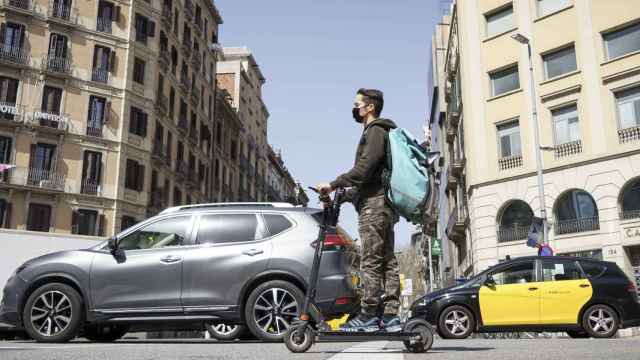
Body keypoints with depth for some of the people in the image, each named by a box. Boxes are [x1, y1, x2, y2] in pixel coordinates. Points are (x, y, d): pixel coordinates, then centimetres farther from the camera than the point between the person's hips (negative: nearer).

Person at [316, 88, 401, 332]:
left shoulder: (375, 131, -5)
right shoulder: (379, 132, 27)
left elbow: (364, 168, -18)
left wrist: (333, 185, -13)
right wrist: (345, 195, 21)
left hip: (374, 203, -10)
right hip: (383, 203, 10)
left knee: (371, 261, -10)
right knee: (387, 261, 6)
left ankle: (368, 316, -8)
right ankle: (390, 316, 7)